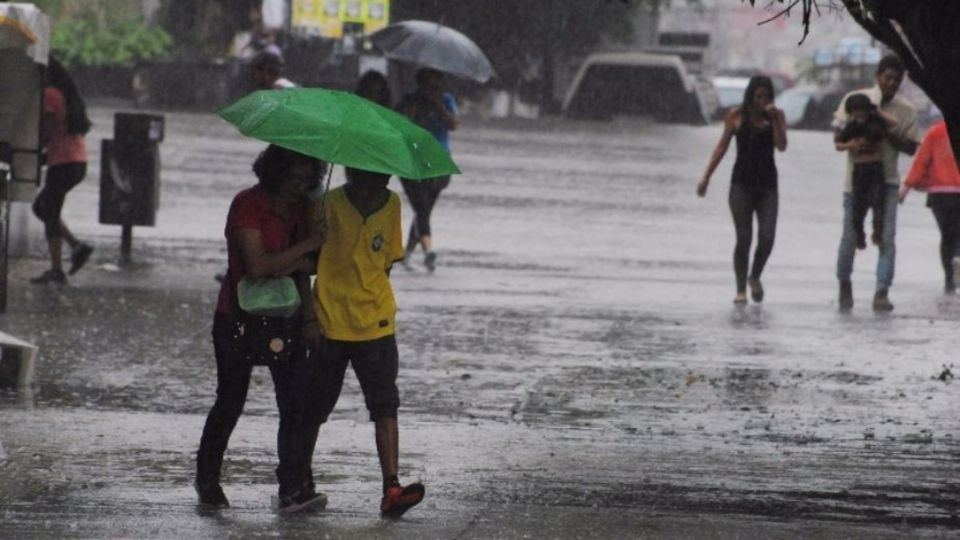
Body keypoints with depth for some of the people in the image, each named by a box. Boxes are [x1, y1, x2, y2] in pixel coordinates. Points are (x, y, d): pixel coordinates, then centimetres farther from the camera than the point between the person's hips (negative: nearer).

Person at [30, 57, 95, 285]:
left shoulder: (49, 95, -11)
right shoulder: (67, 94, 17)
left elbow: (45, 133, -17)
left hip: (62, 161, -9)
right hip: (78, 161, 9)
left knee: (50, 214, -3)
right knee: (41, 206, 19)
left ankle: (56, 270, -5)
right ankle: (77, 246, 9)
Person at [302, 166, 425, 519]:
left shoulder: (392, 206, 0)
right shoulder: (329, 206, -11)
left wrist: (368, 299, 3)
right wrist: (310, 318, -13)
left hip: (376, 324, 2)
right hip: (328, 326, -2)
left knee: (385, 406, -11)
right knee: (313, 409, 9)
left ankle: (391, 490, -19)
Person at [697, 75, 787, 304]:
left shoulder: (776, 116, 4)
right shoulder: (737, 116, 1)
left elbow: (782, 146, -8)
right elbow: (722, 147, 6)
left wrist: (774, 118, -16)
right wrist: (706, 176, 1)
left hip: (767, 185, 1)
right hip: (742, 184, -1)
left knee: (767, 237, -9)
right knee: (743, 238, -6)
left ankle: (755, 277, 18)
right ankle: (741, 289, 3)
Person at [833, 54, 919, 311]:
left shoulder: (906, 111, 1)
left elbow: (911, 147, 1)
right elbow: (838, 136, -2)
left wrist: (889, 135, -16)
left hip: (887, 180, 1)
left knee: (887, 237, -10)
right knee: (850, 236, 3)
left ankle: (882, 293, -8)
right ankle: (844, 285, 26)